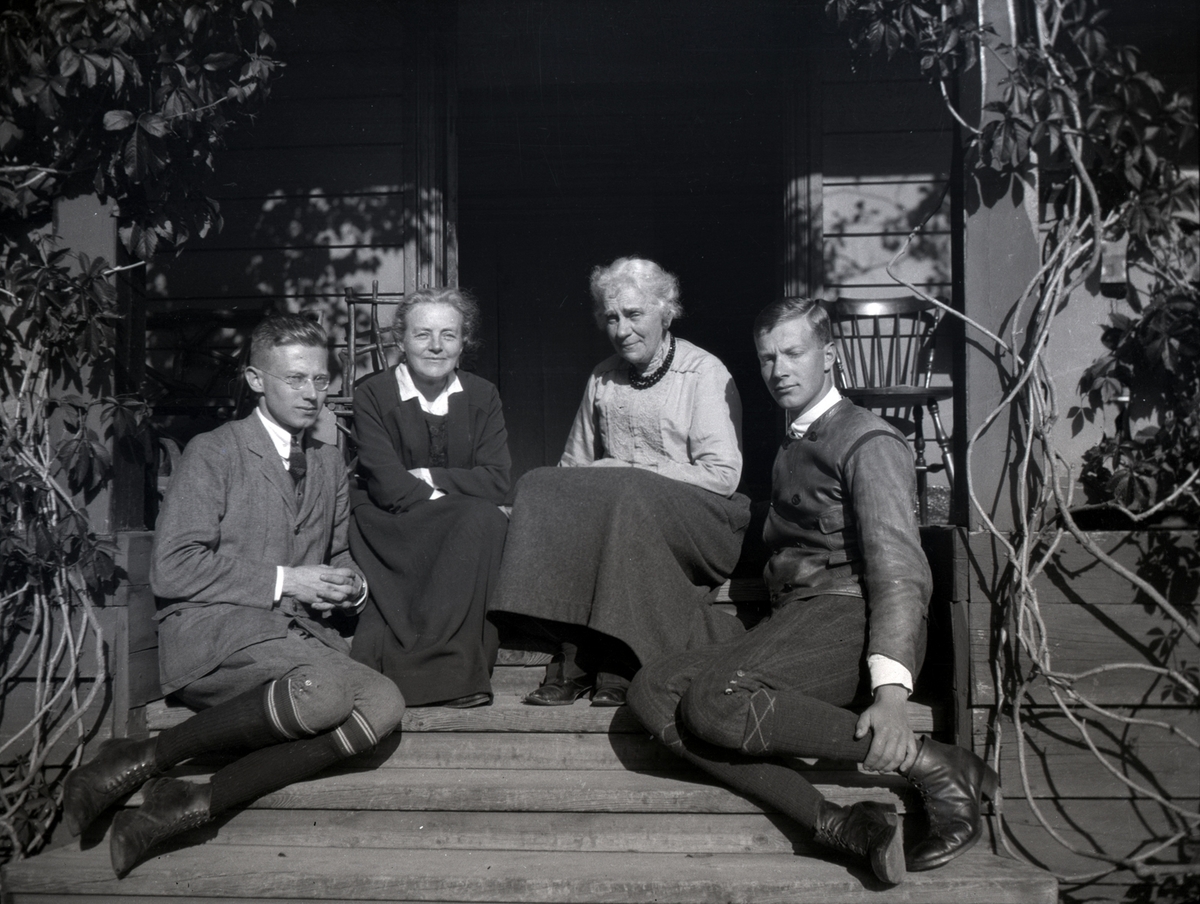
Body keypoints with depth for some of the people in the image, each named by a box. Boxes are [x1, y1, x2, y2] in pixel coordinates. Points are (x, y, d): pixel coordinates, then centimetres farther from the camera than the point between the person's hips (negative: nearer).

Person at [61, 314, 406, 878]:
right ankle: (143, 760, -17)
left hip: (303, 635, 6)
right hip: (212, 630, -6)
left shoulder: (329, 463, 21)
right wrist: (281, 581, -13)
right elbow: (172, 569, -7)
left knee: (382, 706, -25)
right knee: (326, 690, -36)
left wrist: (351, 586, 4)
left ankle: (196, 804, -23)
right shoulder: (212, 454, 1)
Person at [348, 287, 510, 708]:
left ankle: (404, 668, -26)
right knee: (478, 519, -30)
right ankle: (454, 672, -28)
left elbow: (495, 481, -4)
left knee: (487, 521, -30)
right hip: (390, 531, -4)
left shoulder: (482, 396, 8)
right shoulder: (372, 394, -2)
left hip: (468, 530, 4)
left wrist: (427, 478, -11)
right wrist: (452, 499, -14)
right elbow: (388, 487, -13)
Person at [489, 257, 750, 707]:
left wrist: (632, 471, -12)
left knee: (625, 498, -35)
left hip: (700, 527, -4)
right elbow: (573, 466, 18)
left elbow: (724, 476, -9)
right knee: (539, 488, -22)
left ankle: (617, 666, -28)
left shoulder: (705, 373, 0)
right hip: (621, 514, 5)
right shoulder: (603, 379, 16)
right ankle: (576, 657, -26)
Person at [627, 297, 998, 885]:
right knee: (651, 692, -13)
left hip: (849, 616, -8)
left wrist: (890, 688, -26)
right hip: (794, 622, 8)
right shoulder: (791, 447, 28)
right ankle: (836, 825, -24)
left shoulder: (867, 441, -1)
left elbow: (897, 566, -13)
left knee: (717, 702, -32)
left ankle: (935, 767, -21)